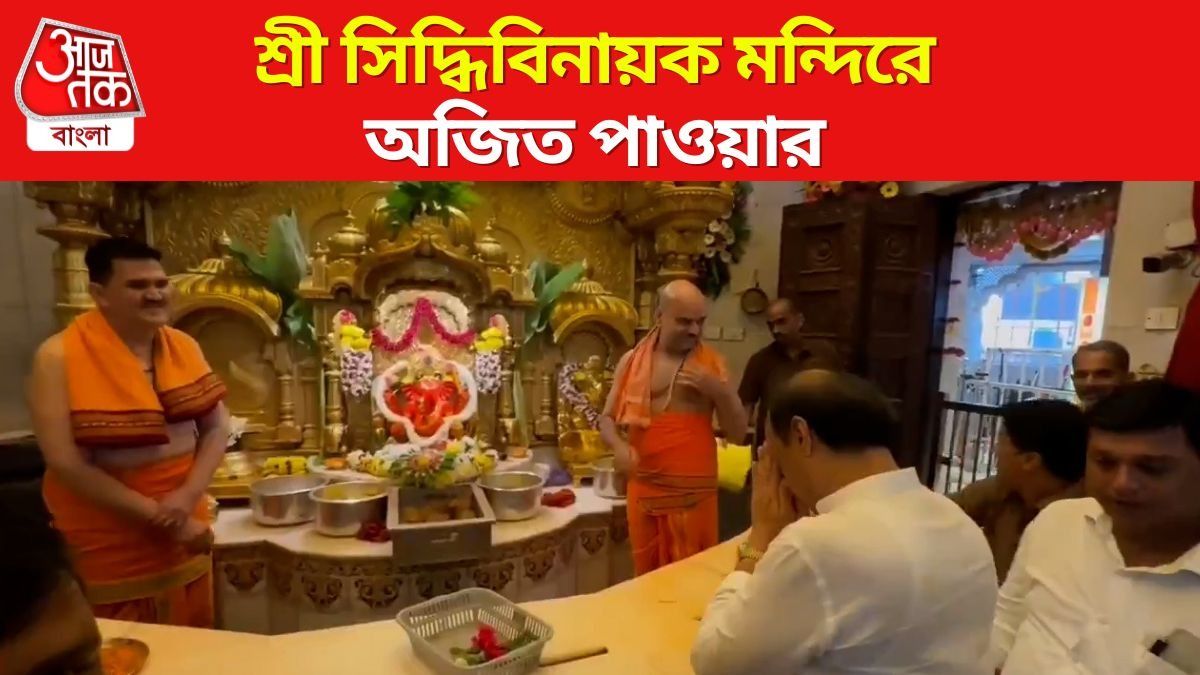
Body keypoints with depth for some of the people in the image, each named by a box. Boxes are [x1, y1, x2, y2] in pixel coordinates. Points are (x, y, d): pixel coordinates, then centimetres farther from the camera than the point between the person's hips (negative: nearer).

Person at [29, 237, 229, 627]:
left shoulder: (183, 347, 0)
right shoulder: (60, 357, -14)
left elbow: (217, 427, 1)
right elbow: (67, 464, -17)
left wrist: (188, 496, -14)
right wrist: (158, 517, -17)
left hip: (184, 534, 4)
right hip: (107, 547, -4)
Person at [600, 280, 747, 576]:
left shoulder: (712, 363, 1)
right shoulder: (632, 361, 3)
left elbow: (738, 433, 1)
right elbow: (607, 419, 9)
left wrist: (719, 390, -15)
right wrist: (618, 444, -12)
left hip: (694, 492, -1)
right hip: (643, 488, 1)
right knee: (646, 576, 11)